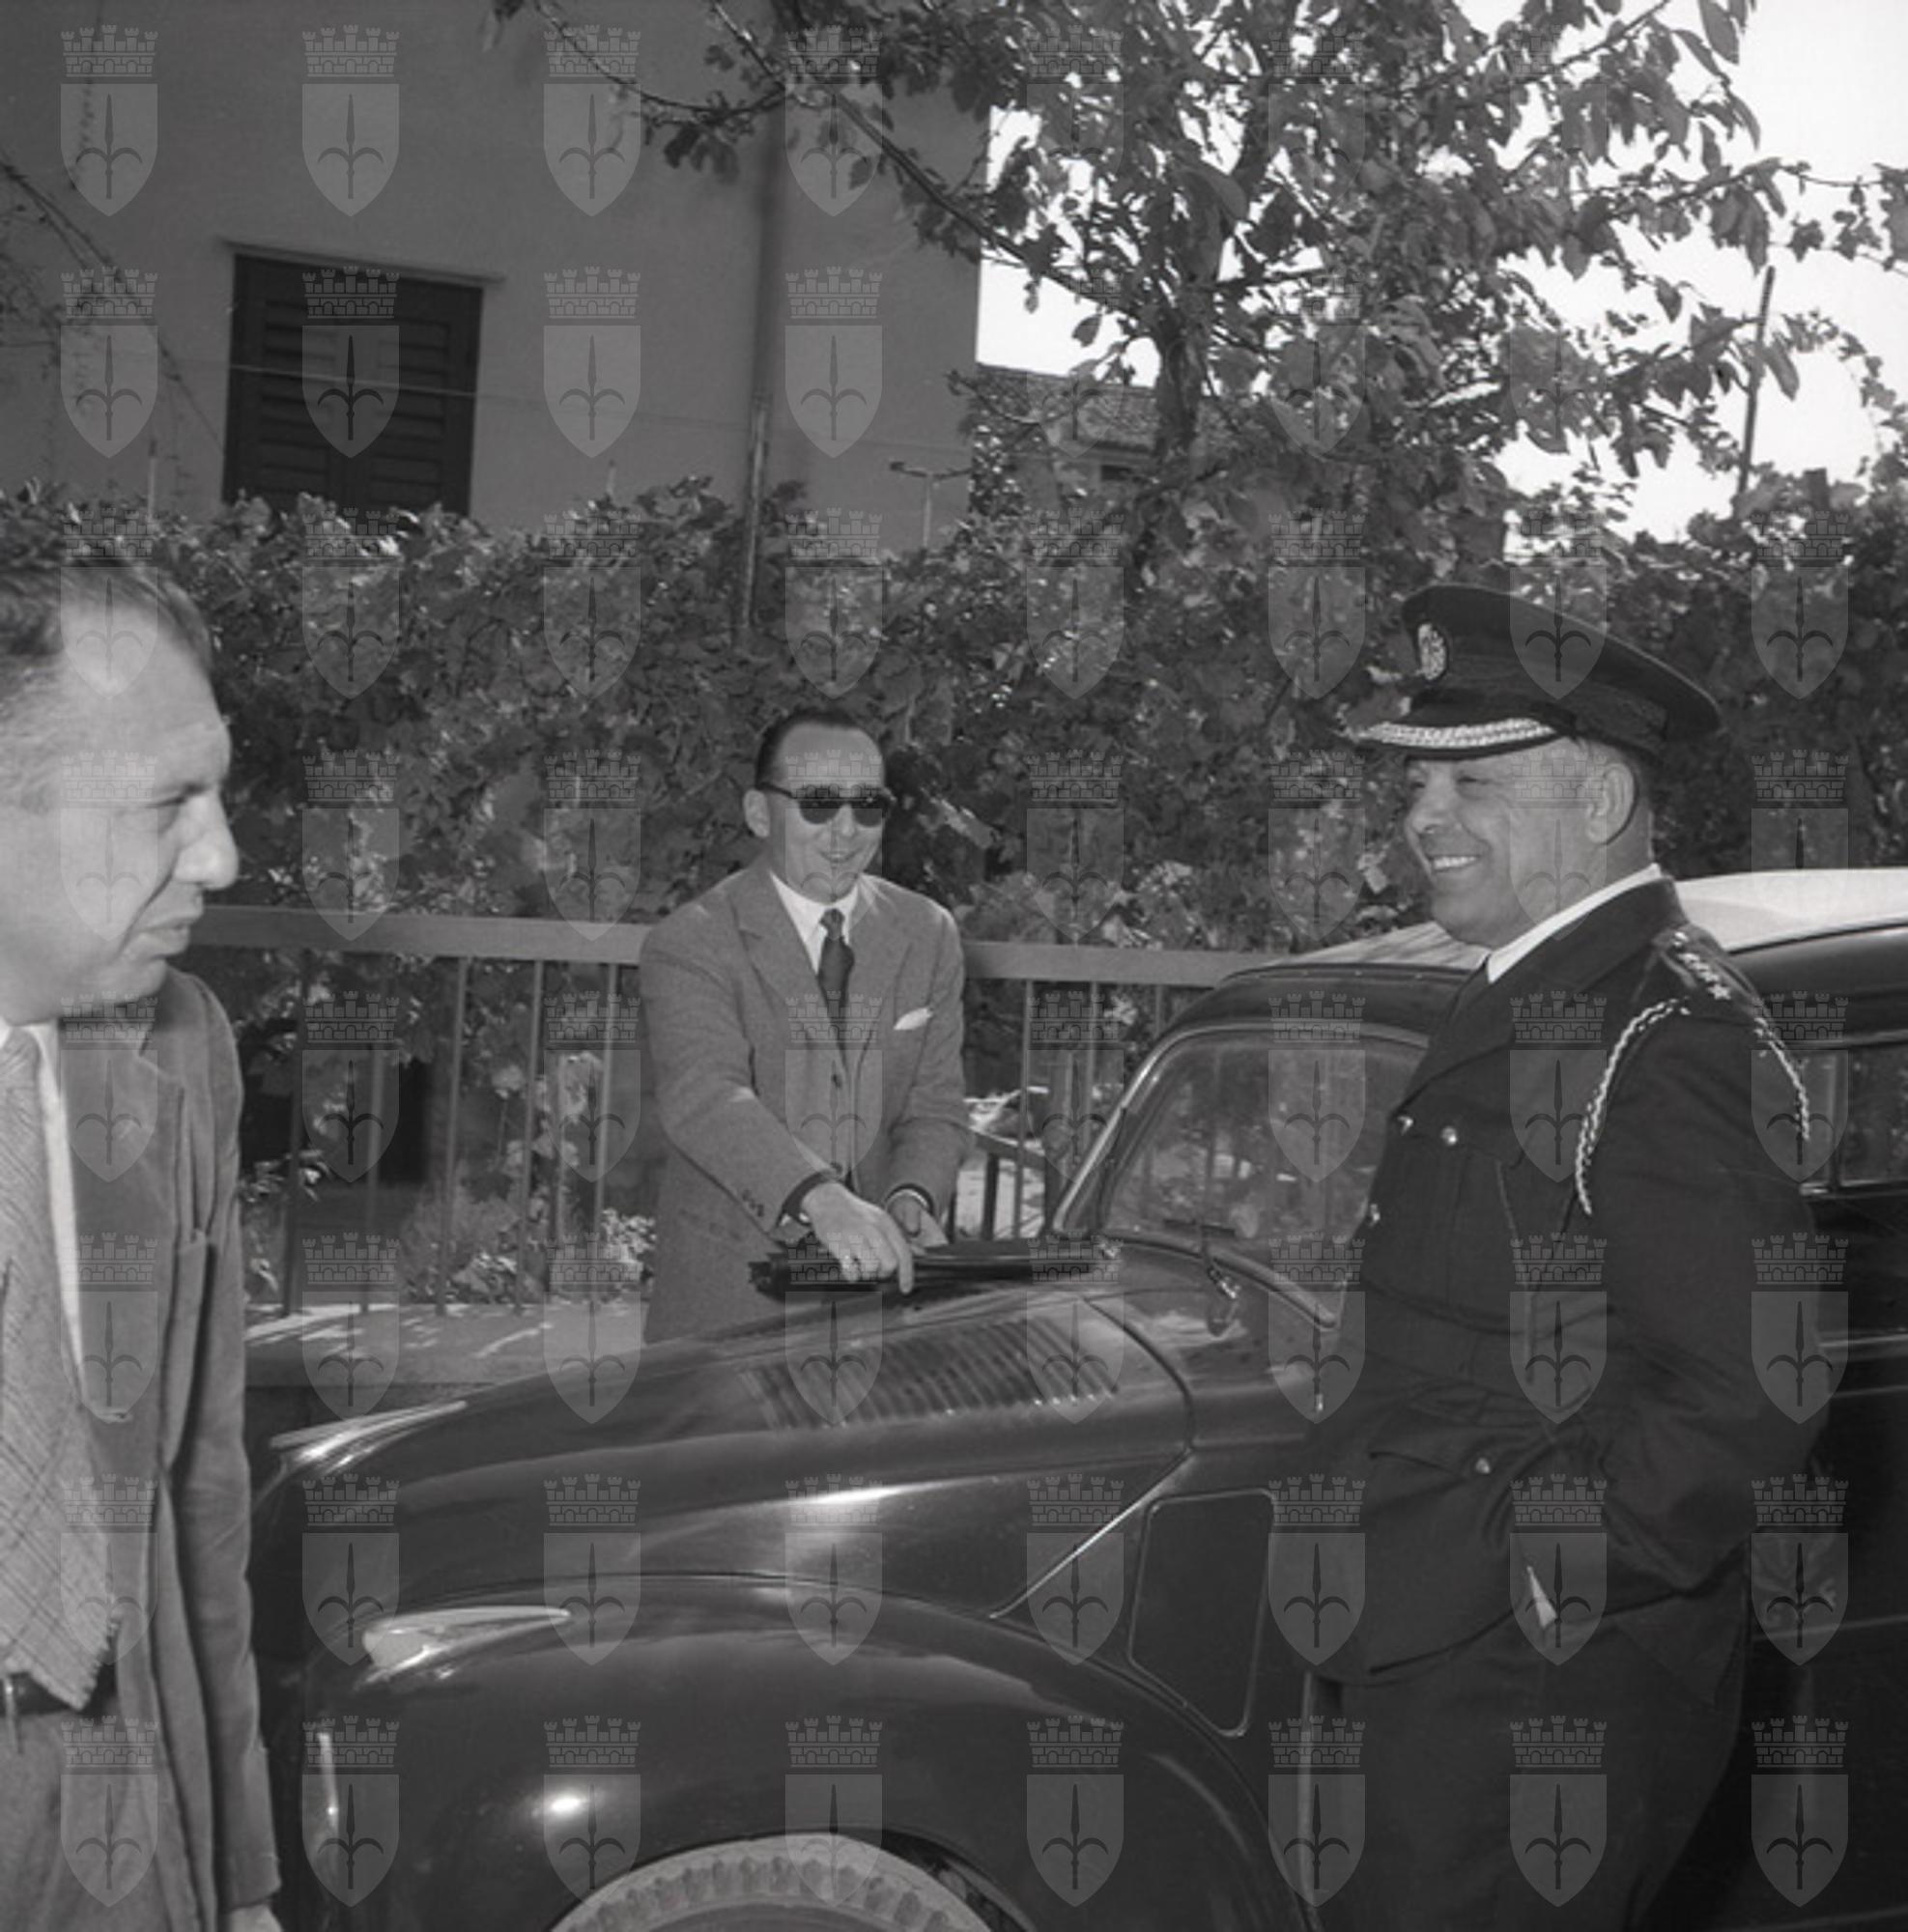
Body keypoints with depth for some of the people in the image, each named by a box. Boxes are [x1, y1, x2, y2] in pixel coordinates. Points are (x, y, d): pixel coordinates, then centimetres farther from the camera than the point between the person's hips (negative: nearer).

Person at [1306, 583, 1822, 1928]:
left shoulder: (1668, 1037, -18)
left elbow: (1748, 1400, -25)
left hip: (1545, 1696, -9)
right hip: (1442, 1665, 9)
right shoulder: (1524, 1010, 13)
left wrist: (1543, 1578, -19)